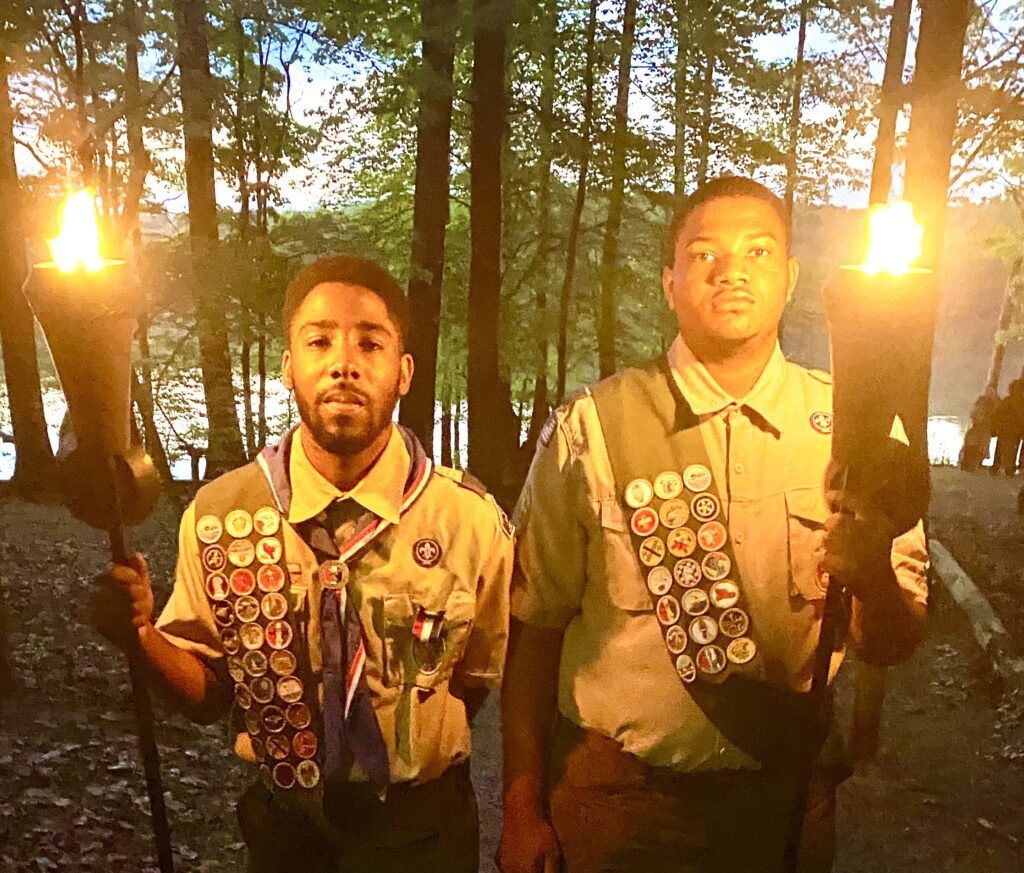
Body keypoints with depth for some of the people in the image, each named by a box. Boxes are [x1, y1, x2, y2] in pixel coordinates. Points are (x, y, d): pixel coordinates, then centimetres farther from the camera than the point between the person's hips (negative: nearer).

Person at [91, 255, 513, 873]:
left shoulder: (472, 520, -19)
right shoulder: (216, 516, -14)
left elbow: (476, 679, -3)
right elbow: (208, 696, -5)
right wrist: (143, 637, -21)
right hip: (284, 824, 2)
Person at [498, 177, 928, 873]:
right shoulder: (589, 429, -12)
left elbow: (890, 647, -2)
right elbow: (533, 625, -7)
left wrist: (874, 577, -24)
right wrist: (522, 811, -4)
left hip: (785, 799, 3)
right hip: (613, 800, -2)